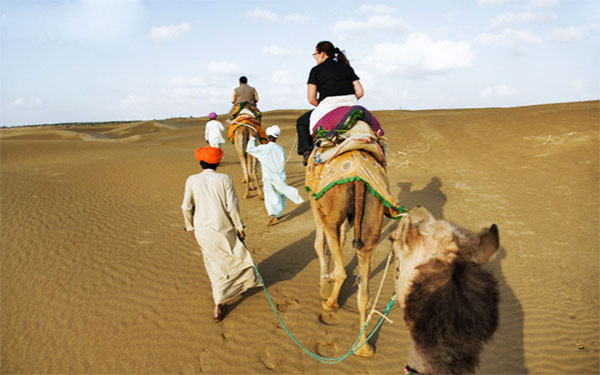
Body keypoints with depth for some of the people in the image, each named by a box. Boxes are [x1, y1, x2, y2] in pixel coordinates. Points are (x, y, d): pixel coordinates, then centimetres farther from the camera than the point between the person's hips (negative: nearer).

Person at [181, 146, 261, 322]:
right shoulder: (224, 179, -10)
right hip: (223, 228, -3)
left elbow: (186, 207, -1)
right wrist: (239, 227, 1)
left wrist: (190, 227, 14)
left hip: (202, 230, 3)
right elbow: (232, 207, -10)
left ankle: (218, 304, 35)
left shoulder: (192, 180, -4)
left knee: (215, 262, 19)